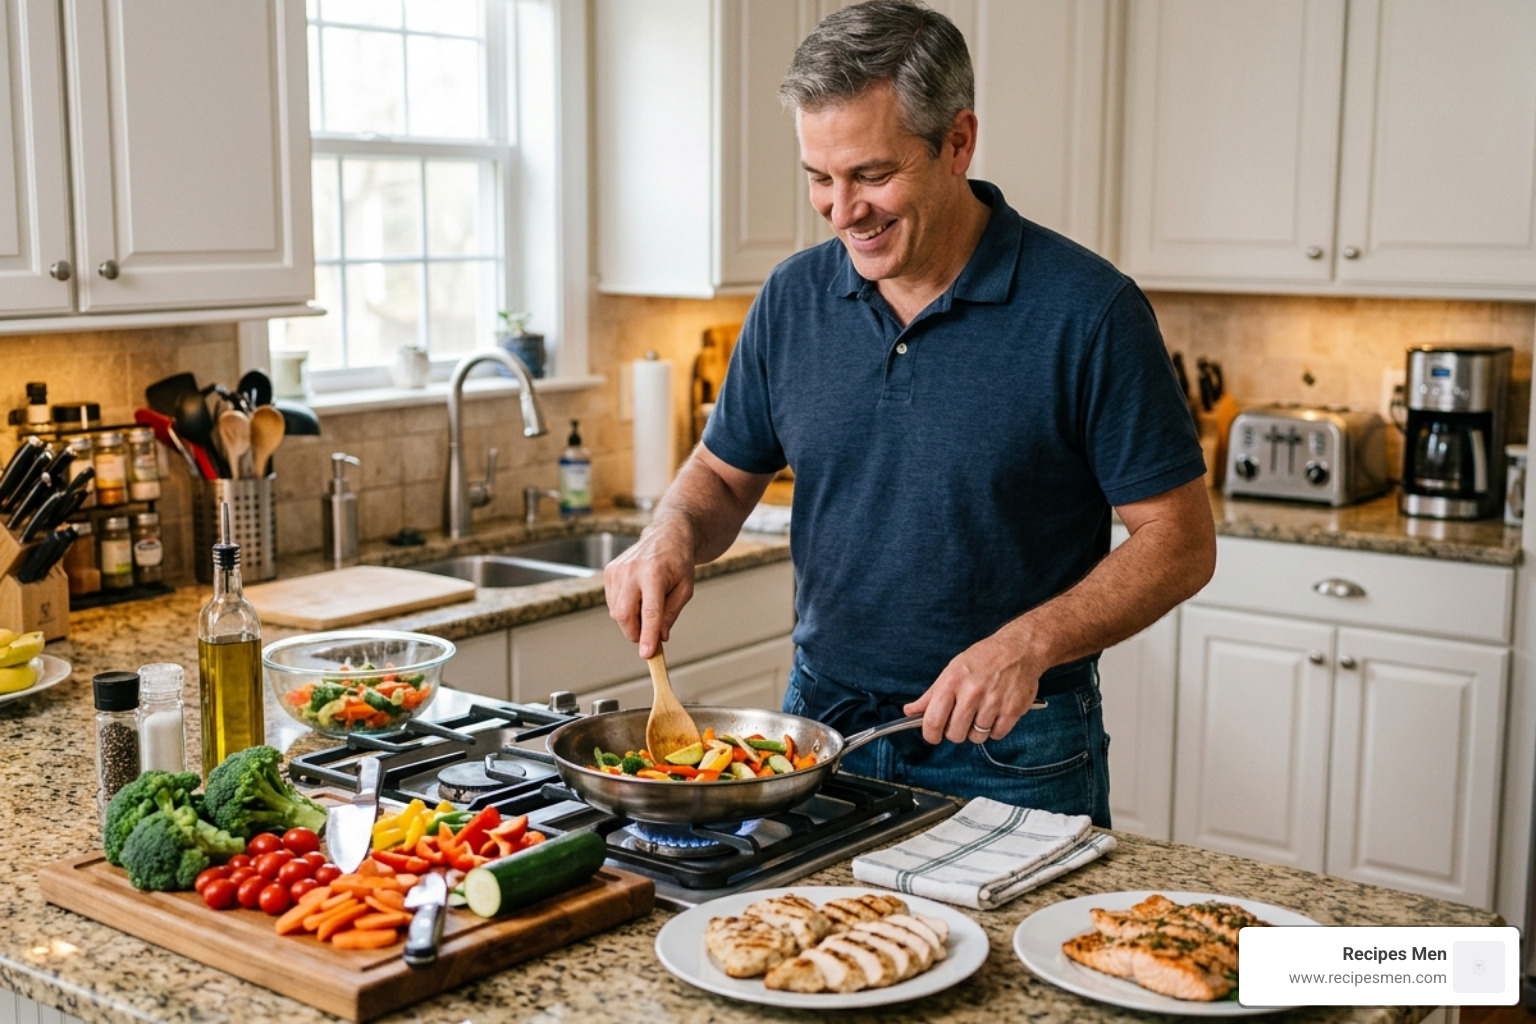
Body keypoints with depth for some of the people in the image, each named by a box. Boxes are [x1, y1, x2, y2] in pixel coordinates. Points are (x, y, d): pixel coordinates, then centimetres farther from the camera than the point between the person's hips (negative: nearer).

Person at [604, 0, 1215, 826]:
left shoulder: (1087, 312, -14)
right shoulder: (793, 299, 0)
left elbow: (1179, 542, -11)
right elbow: (724, 473, 12)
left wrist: (1030, 643, -25)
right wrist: (673, 534, -10)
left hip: (1010, 754, -4)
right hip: (819, 724, 4)